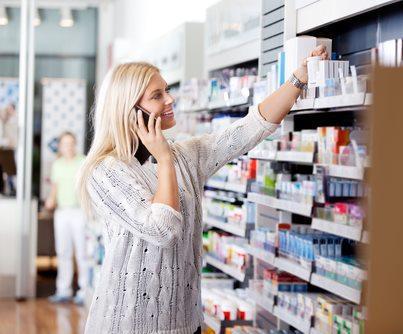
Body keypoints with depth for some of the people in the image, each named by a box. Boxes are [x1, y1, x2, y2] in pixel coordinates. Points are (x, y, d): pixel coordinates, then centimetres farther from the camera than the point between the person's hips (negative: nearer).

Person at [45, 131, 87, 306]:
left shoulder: (83, 162, -3)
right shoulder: (57, 164, 14)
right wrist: (51, 199, 4)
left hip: (79, 211, -5)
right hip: (61, 211, 6)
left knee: (82, 252, -6)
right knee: (63, 252, 8)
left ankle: (84, 291, -2)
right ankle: (63, 290, 15)